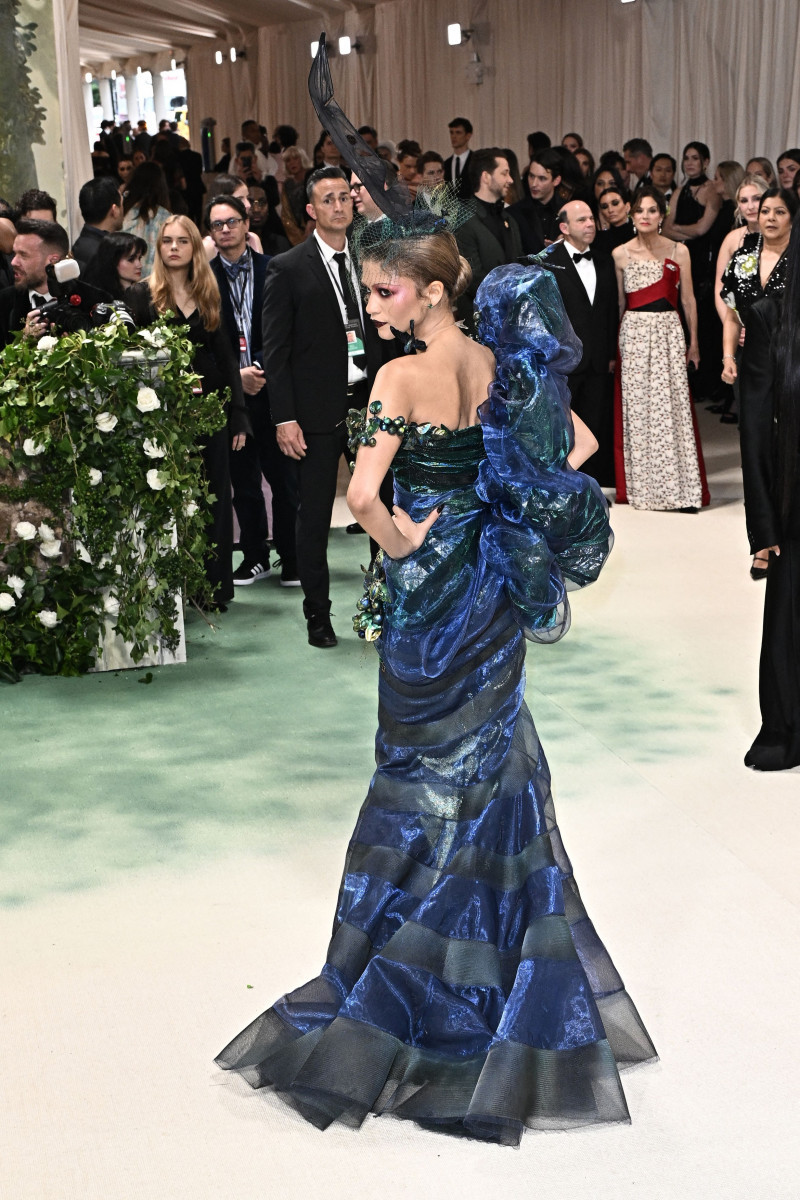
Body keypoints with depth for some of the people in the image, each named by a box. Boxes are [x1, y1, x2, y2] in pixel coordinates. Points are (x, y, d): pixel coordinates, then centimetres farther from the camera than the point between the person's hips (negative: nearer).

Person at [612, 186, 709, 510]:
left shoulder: (678, 252, 4)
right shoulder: (621, 254, 6)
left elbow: (688, 299, 8)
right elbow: (618, 303, 11)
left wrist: (693, 342, 8)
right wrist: (612, 343, 8)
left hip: (668, 333, -1)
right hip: (633, 334, 1)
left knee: (672, 408, -5)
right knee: (635, 409, 1)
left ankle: (679, 488, -1)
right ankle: (640, 486, 9)